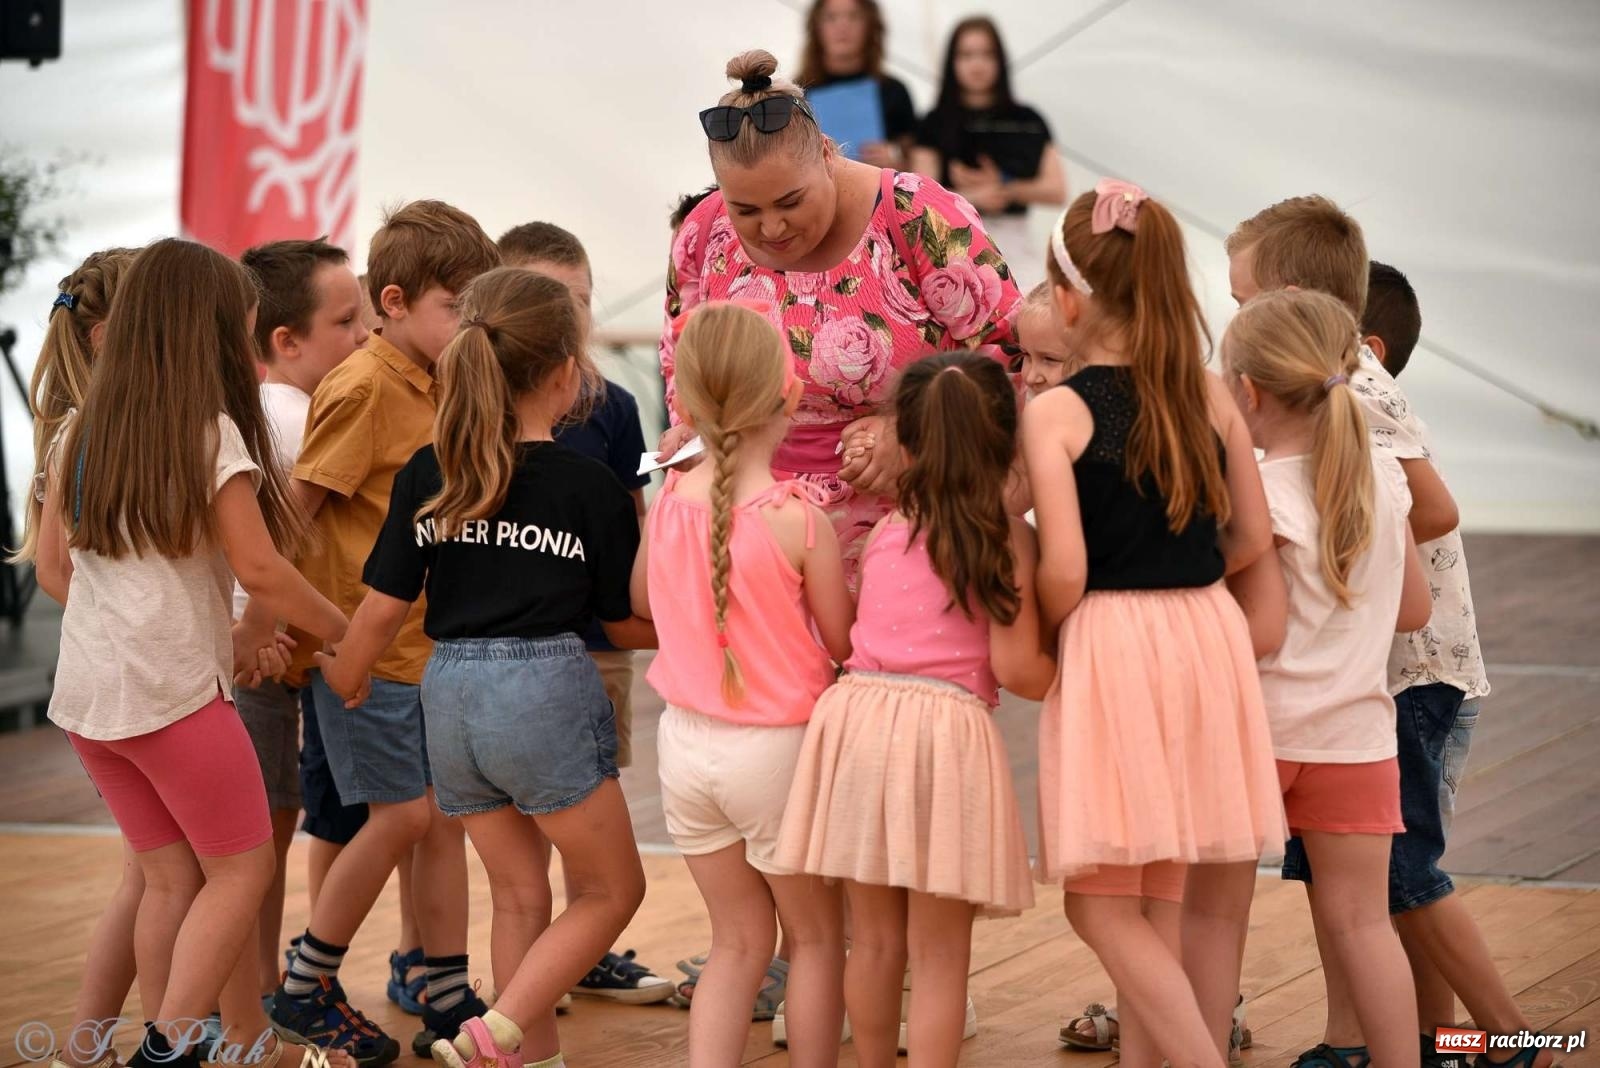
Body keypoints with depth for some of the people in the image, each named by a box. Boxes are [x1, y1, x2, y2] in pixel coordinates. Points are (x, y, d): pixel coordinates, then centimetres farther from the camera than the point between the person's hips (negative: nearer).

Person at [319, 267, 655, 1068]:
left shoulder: (426, 474, 4)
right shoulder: (588, 486, -5)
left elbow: (386, 604, 5)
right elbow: (630, 625, 4)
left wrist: (346, 672, 25)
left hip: (450, 693, 5)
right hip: (545, 691, -5)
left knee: (519, 894, 16)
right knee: (611, 888, 7)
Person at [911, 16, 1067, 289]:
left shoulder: (1028, 122, 9)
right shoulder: (936, 124, 6)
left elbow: (1057, 190, 4)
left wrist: (1003, 189, -11)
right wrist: (972, 198, -19)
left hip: (1015, 243, 1)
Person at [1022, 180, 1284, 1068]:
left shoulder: (1055, 414, -9)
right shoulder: (1211, 396, 4)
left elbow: (1064, 572, -15)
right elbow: (1252, 538, 8)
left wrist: (1044, 637, 4)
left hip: (1108, 646, -5)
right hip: (1209, 637, 5)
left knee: (1103, 905, 1)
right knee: (1159, 900, 14)